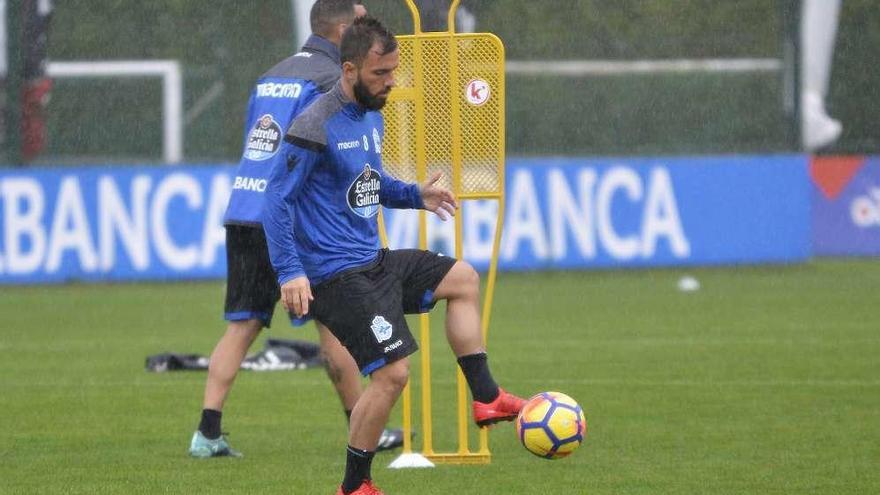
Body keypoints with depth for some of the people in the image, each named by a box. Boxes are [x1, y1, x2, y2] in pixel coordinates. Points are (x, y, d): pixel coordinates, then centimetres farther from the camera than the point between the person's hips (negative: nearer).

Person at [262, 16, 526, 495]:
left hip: (374, 262, 10)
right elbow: (278, 198, -19)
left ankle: (486, 398, 19)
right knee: (393, 371, -14)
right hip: (336, 275, -10)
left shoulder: (371, 117, 11)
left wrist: (413, 195, 10)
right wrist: (290, 272, -27)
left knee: (463, 279, 17)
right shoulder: (316, 126, -18)